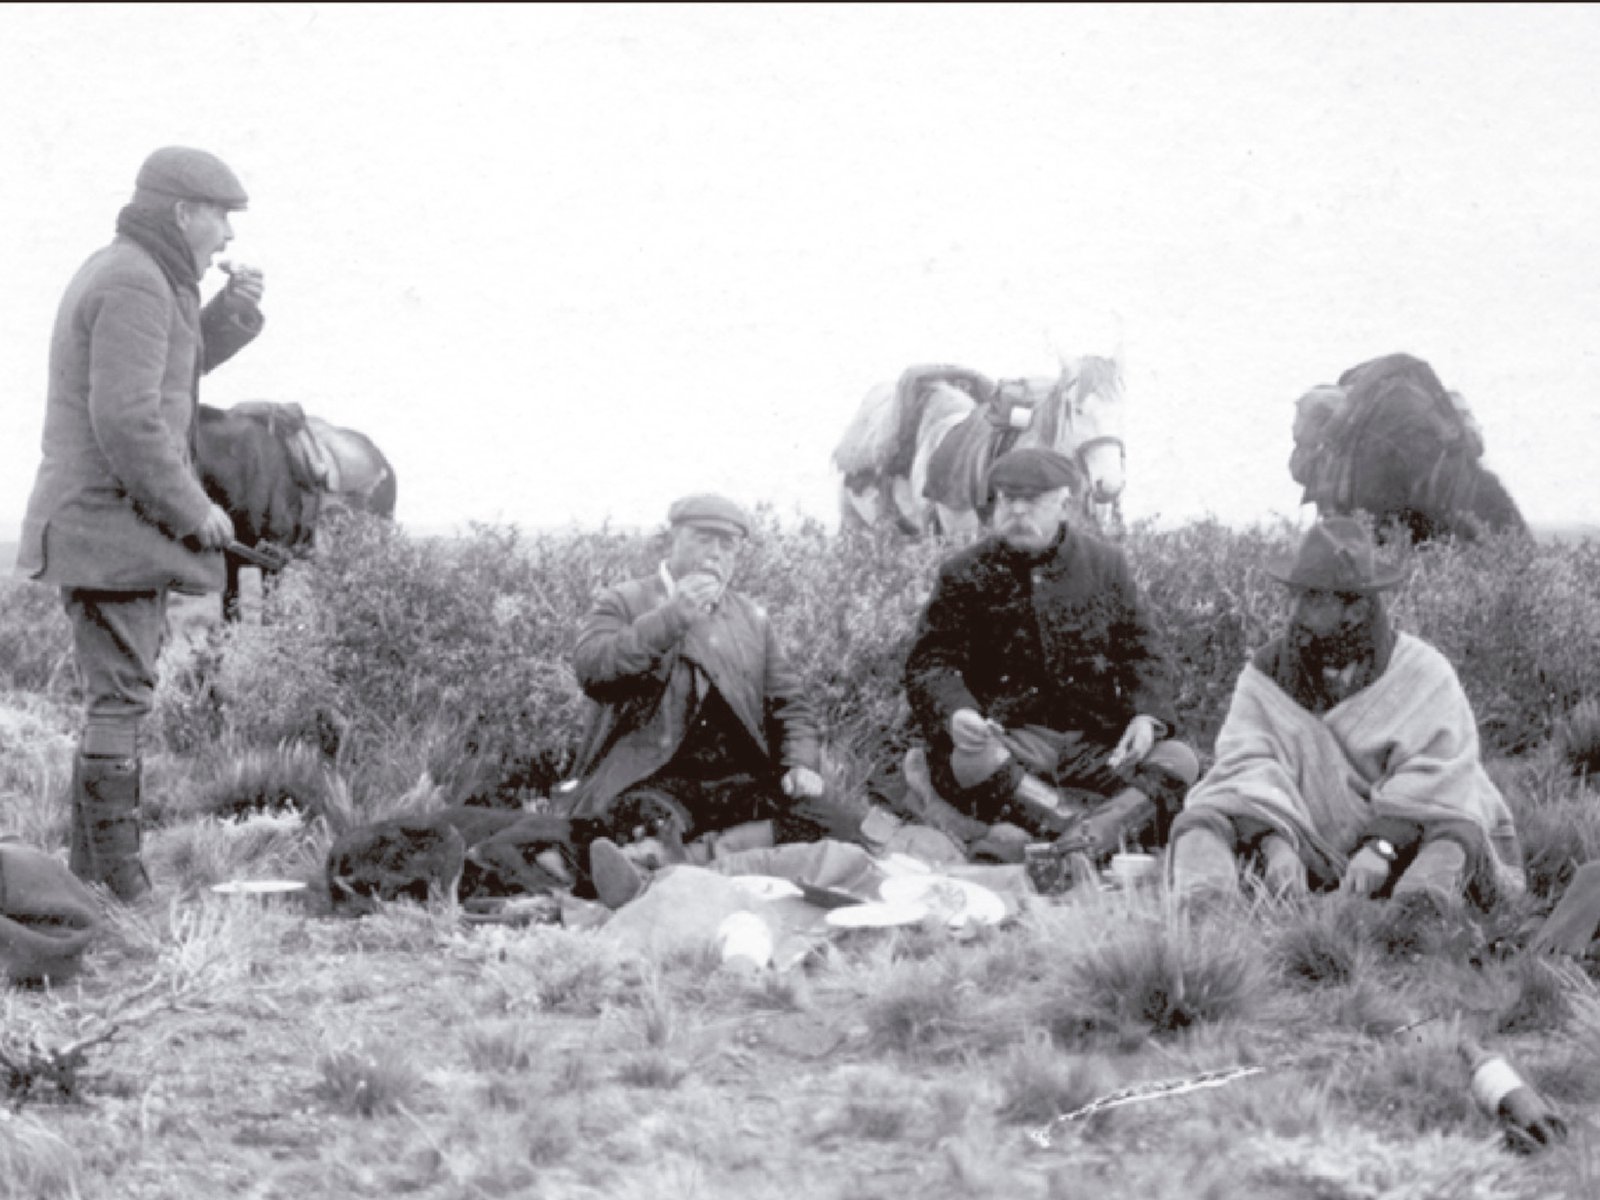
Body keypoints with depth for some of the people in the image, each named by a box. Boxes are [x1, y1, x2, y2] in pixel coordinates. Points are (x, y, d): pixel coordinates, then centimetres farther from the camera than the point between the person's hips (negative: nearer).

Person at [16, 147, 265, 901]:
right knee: (119, 701, -9)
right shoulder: (135, 284, -16)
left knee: (117, 699, 13)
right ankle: (120, 883, -7)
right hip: (114, 525, -10)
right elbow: (127, 420, -23)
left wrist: (230, 313, 13)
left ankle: (91, 879, 16)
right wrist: (194, 510, -15)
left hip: (99, 526, 10)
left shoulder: (112, 273, 16)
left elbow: (166, 376, 26)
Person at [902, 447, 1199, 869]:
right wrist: (955, 713, -24)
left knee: (1180, 760, -23)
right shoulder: (965, 574, 5)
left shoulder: (1104, 563, 12)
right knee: (972, 763, -38)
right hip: (1006, 740, -3)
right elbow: (930, 661, 0)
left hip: (1094, 743, 3)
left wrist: (1147, 714, -8)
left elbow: (1139, 651, 14)